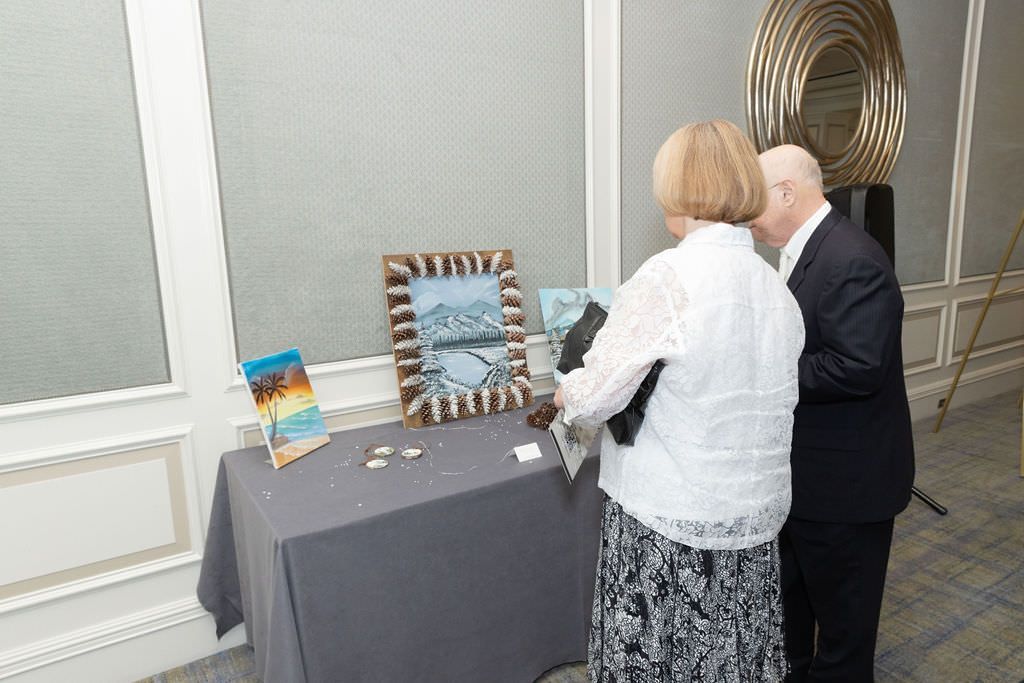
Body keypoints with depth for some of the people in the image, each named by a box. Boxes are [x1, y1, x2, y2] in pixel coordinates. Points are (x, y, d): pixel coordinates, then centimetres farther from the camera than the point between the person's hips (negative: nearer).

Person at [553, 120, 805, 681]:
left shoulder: (670, 276, -19)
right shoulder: (775, 287, 3)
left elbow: (592, 397, -19)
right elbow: (756, 396, 9)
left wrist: (567, 393, 4)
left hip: (670, 520, -6)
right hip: (754, 517, 7)